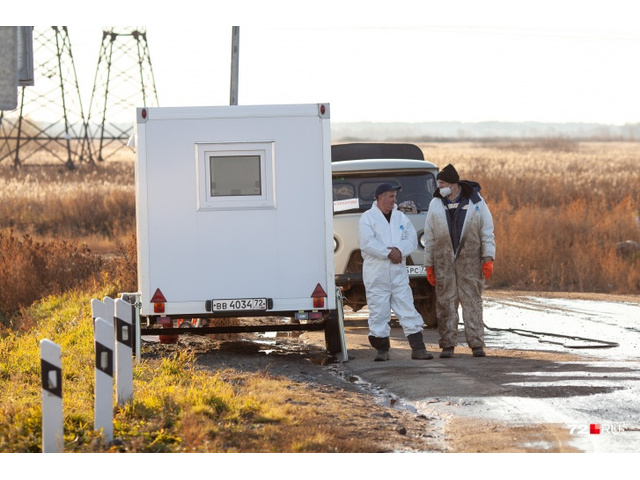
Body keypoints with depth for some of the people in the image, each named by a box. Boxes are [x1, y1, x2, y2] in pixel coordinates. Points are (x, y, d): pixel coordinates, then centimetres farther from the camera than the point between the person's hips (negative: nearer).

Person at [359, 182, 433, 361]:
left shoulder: (401, 218, 15)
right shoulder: (367, 218, 0)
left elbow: (412, 239, 6)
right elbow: (367, 243, -13)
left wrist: (399, 250, -13)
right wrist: (389, 253, -15)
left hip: (399, 274, 3)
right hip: (376, 275, -3)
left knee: (408, 311, -1)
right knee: (378, 313, -1)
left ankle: (418, 349, -2)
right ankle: (382, 350, 8)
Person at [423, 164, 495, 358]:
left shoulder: (475, 201, 1)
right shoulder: (435, 204, 6)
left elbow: (487, 232, 1)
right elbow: (429, 237, 9)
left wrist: (488, 258, -7)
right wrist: (429, 265, 6)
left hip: (470, 260, -2)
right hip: (444, 260, 2)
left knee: (472, 300, -4)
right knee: (445, 302, 0)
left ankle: (477, 344, -4)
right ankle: (447, 345, 3)